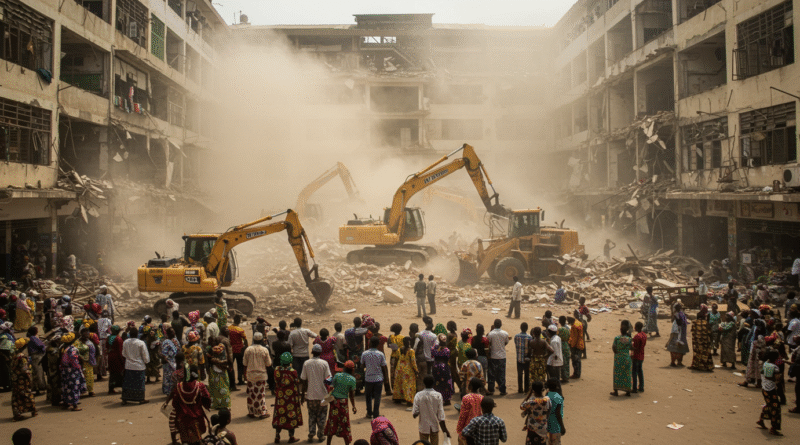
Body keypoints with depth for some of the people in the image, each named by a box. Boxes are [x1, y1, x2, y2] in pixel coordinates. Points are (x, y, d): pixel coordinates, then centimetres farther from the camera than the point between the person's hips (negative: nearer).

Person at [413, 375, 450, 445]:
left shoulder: (418, 395, -11)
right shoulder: (438, 396, -11)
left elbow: (415, 414, -10)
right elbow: (441, 415, -11)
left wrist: (412, 408, 11)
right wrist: (445, 430, -3)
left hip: (423, 428, 0)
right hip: (434, 427, 0)